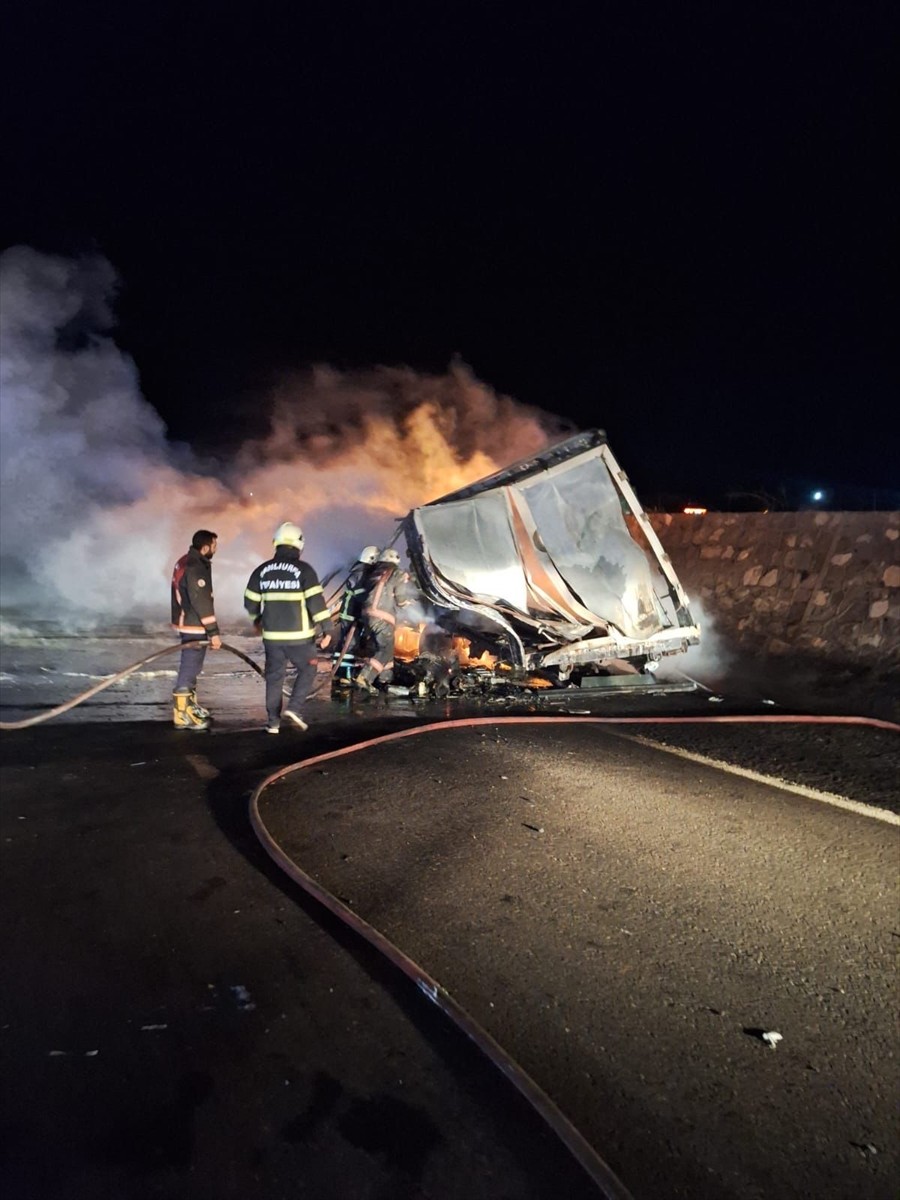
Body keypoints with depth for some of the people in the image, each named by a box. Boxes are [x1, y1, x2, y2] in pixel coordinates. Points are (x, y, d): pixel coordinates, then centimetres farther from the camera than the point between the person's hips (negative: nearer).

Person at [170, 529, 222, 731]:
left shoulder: (186, 562, 10)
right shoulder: (196, 568, -23)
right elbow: (202, 603, -24)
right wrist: (213, 632, -21)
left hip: (186, 622, 11)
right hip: (193, 625, -11)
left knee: (192, 666, 21)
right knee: (189, 668, -5)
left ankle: (189, 704, 35)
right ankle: (182, 715, 0)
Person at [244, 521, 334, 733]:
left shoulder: (262, 570, 5)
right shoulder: (303, 569, -9)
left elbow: (250, 601, 13)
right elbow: (316, 601, -14)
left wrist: (257, 619, 32)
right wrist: (326, 628, -9)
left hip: (272, 635, 4)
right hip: (298, 635, -4)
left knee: (274, 676, 13)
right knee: (307, 669, 16)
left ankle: (273, 721, 15)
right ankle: (294, 708, 1)